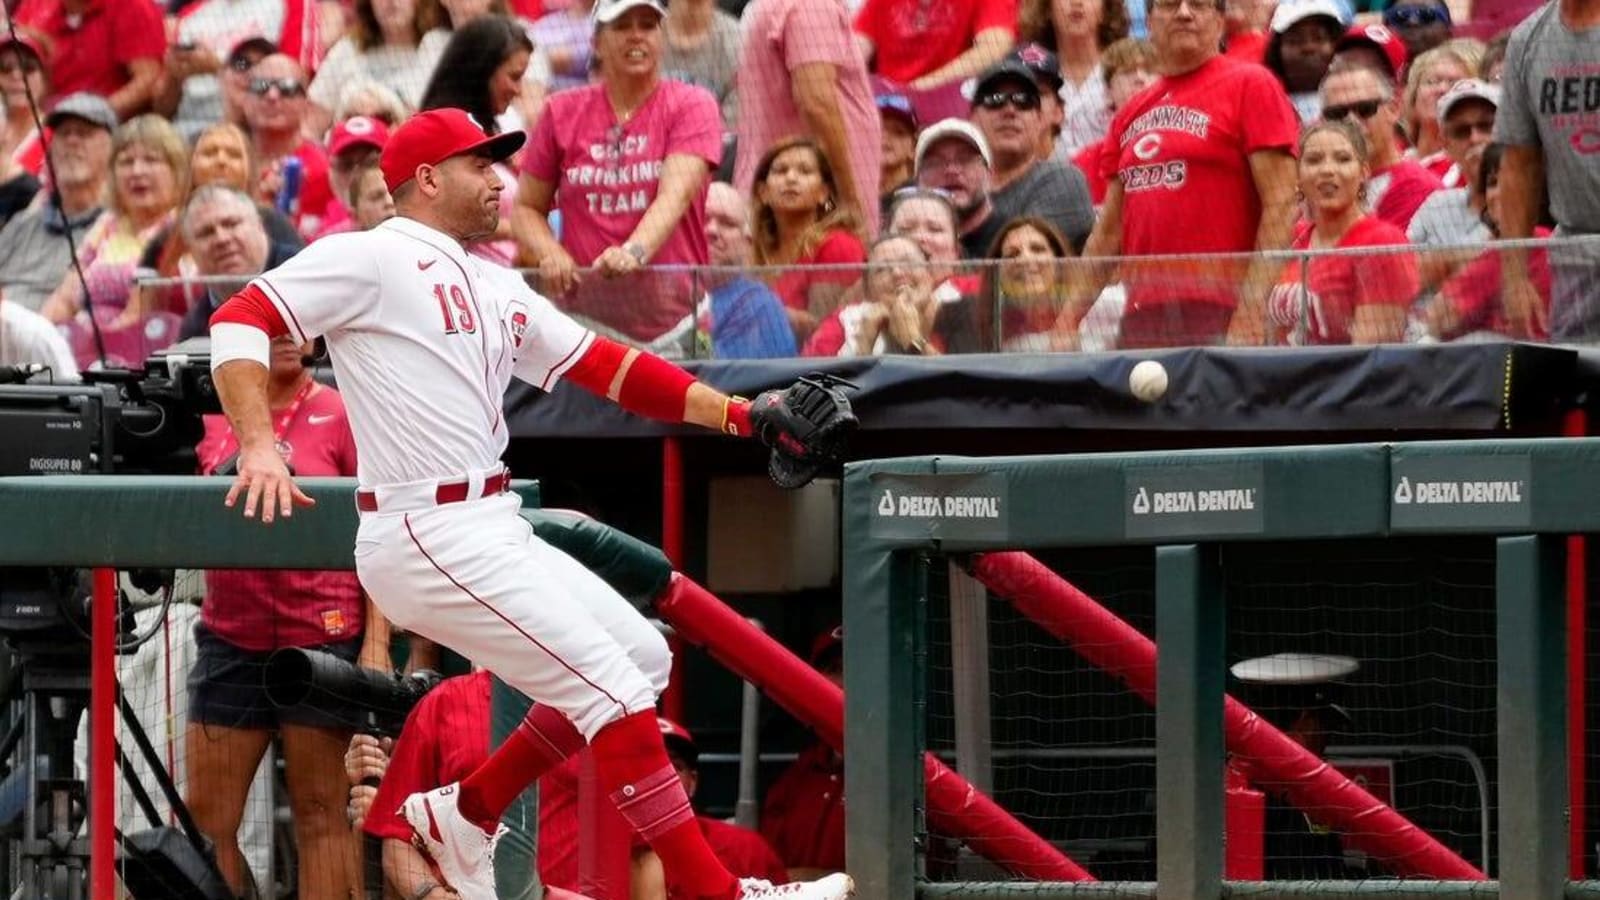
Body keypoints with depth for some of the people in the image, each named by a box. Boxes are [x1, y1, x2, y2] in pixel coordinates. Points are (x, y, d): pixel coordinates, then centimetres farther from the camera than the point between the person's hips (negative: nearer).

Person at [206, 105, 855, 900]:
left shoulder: (497, 289, 20)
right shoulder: (370, 259, -5)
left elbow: (606, 368, 19)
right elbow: (240, 322, -12)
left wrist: (739, 415, 11)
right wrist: (259, 446, -27)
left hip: (492, 531, 10)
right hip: (428, 536, -10)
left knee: (643, 656, 16)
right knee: (612, 686, -11)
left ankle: (466, 812, 19)